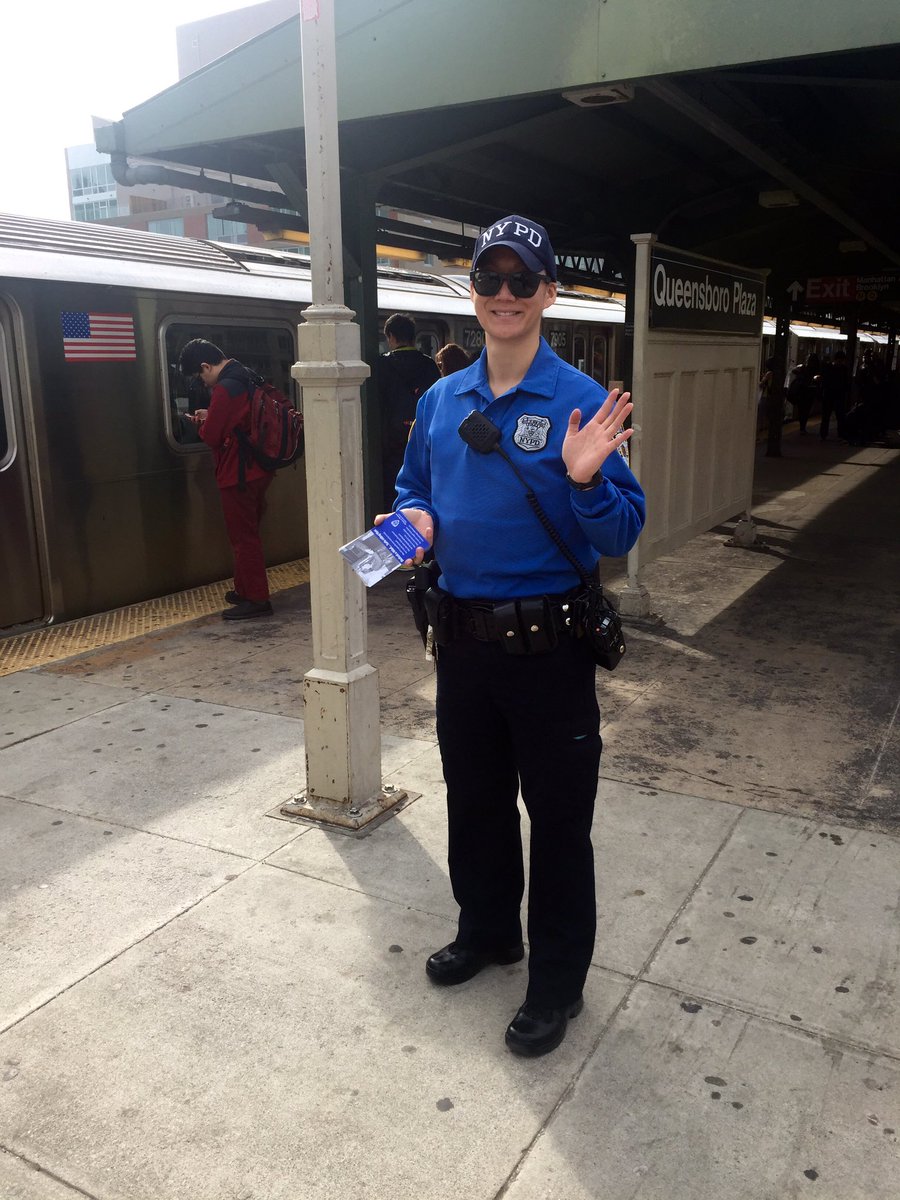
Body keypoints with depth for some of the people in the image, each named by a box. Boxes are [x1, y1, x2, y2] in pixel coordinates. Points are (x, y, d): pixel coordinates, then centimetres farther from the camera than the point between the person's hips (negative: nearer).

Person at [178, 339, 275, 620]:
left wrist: (201, 424, 3)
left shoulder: (224, 389, -19)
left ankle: (256, 599, 3)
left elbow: (211, 436, -17)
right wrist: (211, 416, 12)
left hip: (238, 475, -9)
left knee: (243, 537, -2)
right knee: (248, 534, 17)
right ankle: (246, 589, 27)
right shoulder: (247, 380, 10)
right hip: (258, 470, 9)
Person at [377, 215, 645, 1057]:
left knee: (558, 815, 8)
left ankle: (557, 981, 29)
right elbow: (413, 489, 19)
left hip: (548, 644, -5)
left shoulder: (580, 403, -10)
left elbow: (623, 536, -12)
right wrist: (415, 520, -2)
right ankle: (486, 931, 45)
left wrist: (586, 481, -30)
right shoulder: (440, 401, 6)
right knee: (473, 800, 21)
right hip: (462, 636, 5)